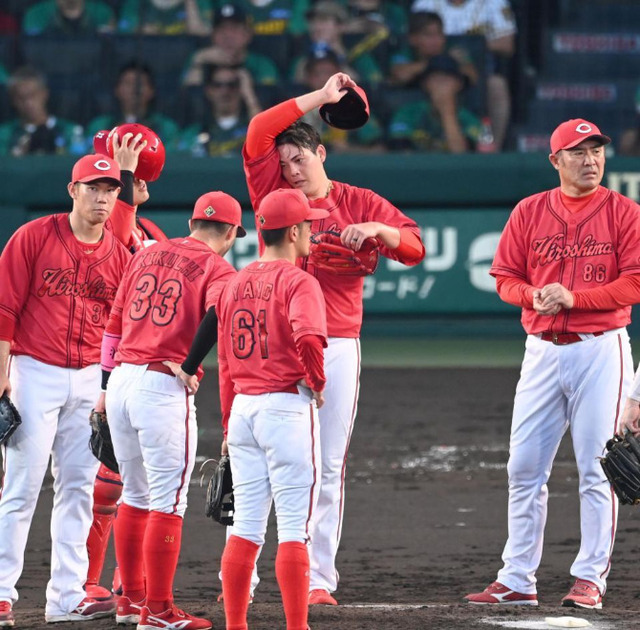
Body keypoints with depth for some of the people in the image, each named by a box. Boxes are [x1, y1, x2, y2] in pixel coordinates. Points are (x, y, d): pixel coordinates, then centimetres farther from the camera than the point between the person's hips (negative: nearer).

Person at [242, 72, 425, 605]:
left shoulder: (359, 203, 8)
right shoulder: (273, 195, 7)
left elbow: (414, 247, 1)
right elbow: (259, 134, -5)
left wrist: (378, 229, -19)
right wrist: (320, 97, -3)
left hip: (338, 346, 0)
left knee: (329, 467, 1)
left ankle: (319, 577, 3)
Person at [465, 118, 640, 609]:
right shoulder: (530, 212, 8)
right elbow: (505, 277, 10)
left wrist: (573, 297, -16)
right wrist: (535, 295, -11)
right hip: (542, 349, 3)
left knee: (596, 468, -3)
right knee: (525, 467, 4)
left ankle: (590, 578, 3)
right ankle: (517, 580, 10)